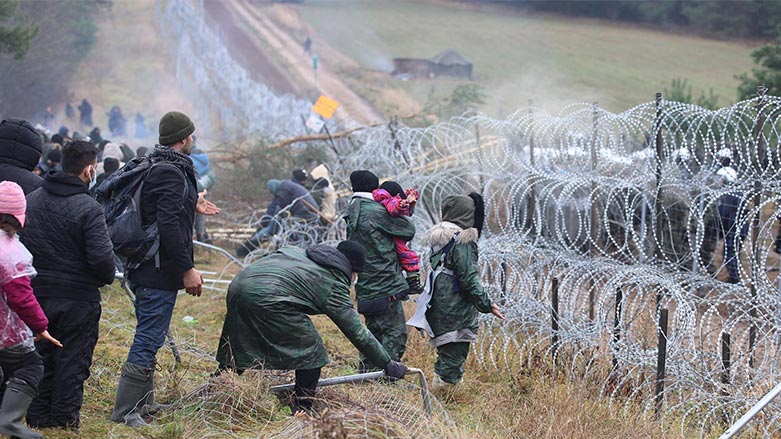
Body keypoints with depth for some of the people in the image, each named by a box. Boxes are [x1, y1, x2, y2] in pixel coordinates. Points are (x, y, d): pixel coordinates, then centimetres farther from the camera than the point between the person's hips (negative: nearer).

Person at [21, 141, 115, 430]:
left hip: (36, 295, 6)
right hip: (77, 298, -6)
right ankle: (64, 421, 10)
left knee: (40, 359, 16)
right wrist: (107, 278, 0)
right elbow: (102, 258, -21)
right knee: (72, 362, 5)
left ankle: (37, 418, 22)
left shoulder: (31, 200, 3)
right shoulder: (88, 208, -17)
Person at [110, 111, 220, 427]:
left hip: (145, 269, 11)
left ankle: (144, 403, 30)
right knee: (148, 339, -6)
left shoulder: (154, 167, 13)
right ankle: (125, 411, -2)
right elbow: (168, 226, -25)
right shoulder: (171, 172, -18)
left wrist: (192, 206, 31)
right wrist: (188, 268, -21)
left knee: (149, 337, 19)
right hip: (160, 271, -11)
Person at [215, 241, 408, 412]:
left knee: (236, 350, 23)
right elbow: (357, 332, 9)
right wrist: (388, 364, 14)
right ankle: (303, 412, 10)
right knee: (312, 353, 8)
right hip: (268, 297, -8)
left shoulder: (302, 253, 29)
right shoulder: (334, 284, 8)